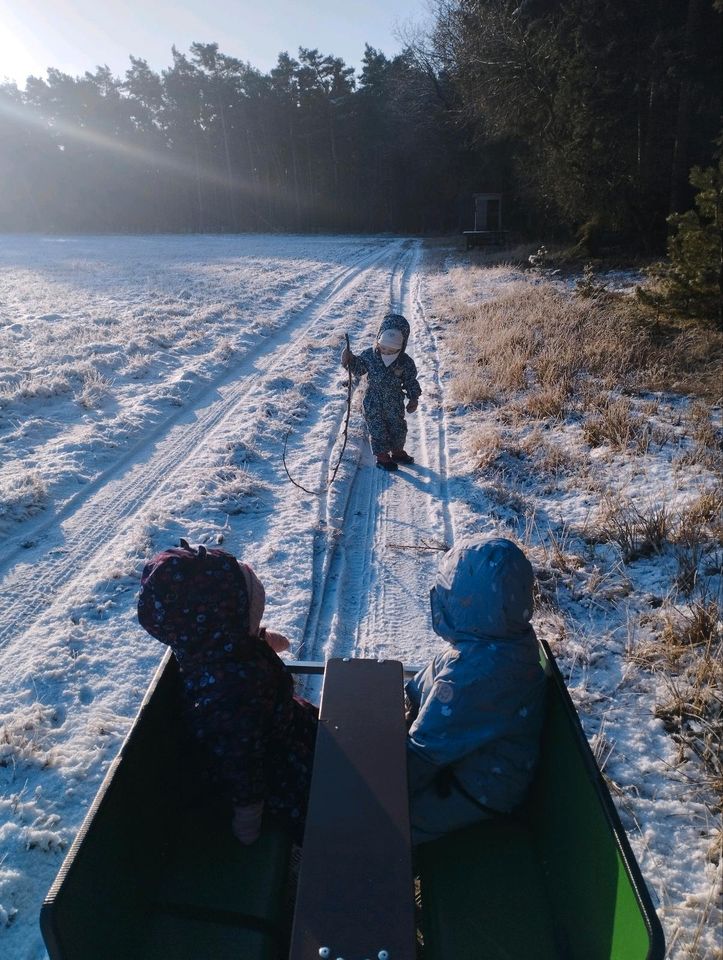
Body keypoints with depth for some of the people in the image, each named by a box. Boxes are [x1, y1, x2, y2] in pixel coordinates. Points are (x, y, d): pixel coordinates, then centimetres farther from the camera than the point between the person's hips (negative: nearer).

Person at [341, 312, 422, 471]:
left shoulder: (406, 362, -15)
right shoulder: (369, 355, -15)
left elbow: (411, 381, -2)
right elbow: (358, 369, 1)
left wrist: (414, 398, -3)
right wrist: (349, 360, -16)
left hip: (395, 404, 2)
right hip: (374, 404, -2)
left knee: (398, 429, 18)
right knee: (378, 430, 7)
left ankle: (397, 452, 43)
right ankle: (382, 457, 27)